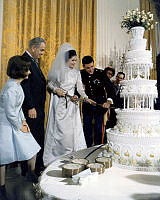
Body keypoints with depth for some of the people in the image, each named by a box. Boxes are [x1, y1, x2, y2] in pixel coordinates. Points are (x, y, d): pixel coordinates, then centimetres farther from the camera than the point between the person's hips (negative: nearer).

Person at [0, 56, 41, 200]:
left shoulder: (17, 85, 5)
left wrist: (23, 121, 7)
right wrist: (20, 127, -9)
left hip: (15, 123, 9)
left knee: (32, 149, 12)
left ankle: (33, 175, 36)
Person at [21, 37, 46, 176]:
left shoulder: (34, 61, 17)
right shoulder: (24, 60, -13)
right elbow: (25, 86, -19)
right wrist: (30, 107, -20)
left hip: (38, 108, 10)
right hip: (31, 109, -10)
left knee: (39, 138, 15)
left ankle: (39, 167, 27)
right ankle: (26, 169, 17)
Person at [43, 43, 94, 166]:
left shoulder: (76, 72, 6)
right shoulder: (57, 70, 0)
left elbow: (80, 87, 0)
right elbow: (49, 83, 9)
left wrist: (85, 97, -16)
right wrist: (56, 90, -10)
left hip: (71, 103, 2)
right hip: (59, 103, -2)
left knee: (72, 129, 0)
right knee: (58, 129, 2)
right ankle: (54, 156, 16)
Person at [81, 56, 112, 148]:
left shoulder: (100, 73, -14)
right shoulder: (81, 74, -7)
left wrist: (109, 100, -35)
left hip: (100, 105, -2)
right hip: (87, 105, 2)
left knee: (98, 128, 5)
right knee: (87, 127, 10)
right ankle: (88, 148, 26)